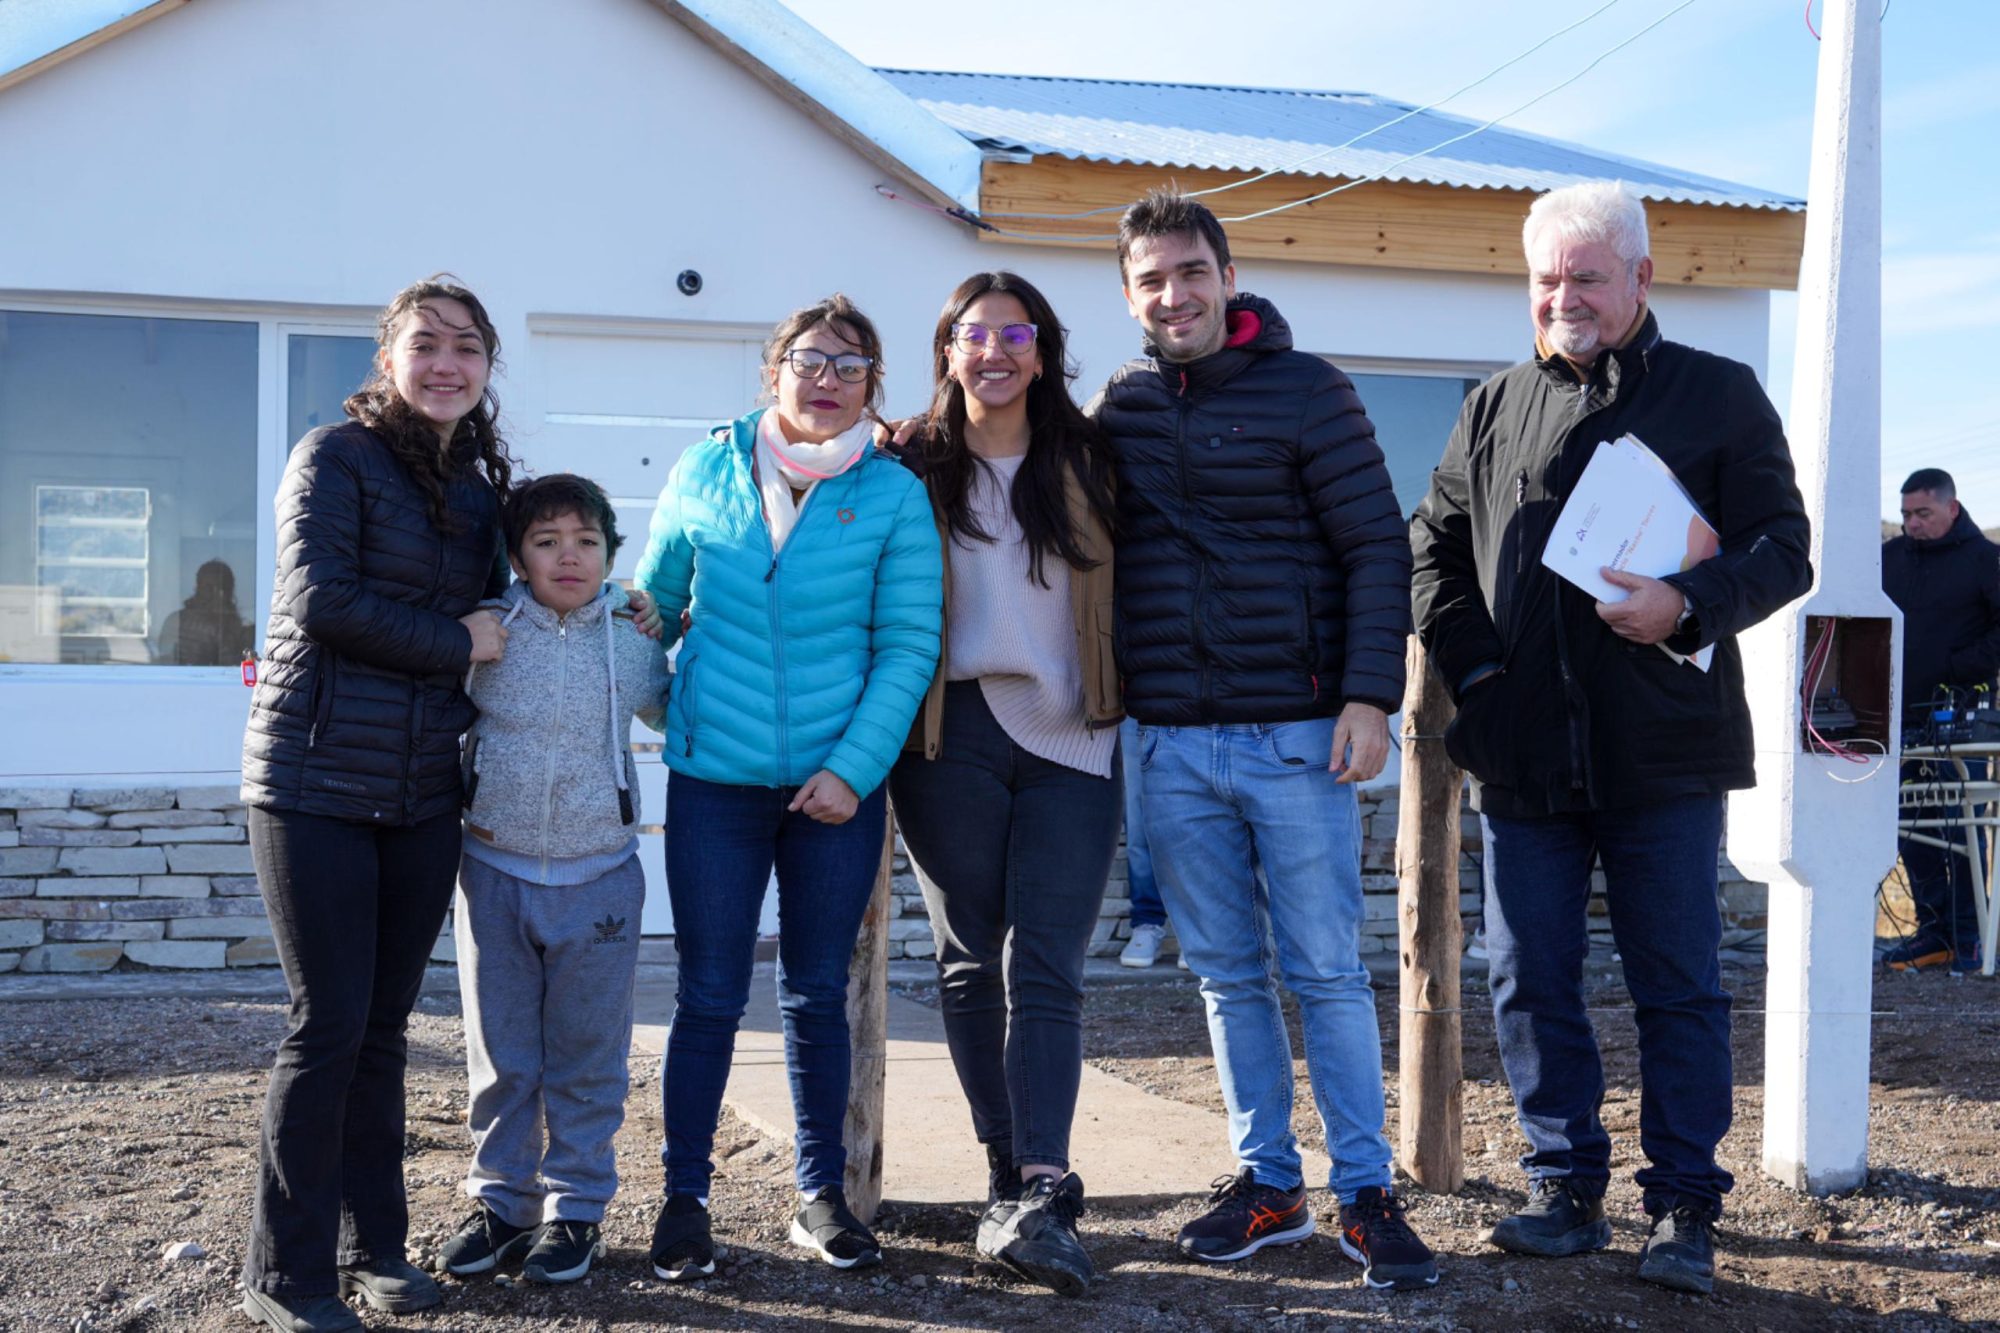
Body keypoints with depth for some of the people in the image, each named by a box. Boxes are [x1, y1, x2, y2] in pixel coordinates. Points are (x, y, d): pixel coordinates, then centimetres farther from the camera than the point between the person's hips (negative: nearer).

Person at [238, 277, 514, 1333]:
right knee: (330, 1022, -4)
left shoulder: (480, 483, 15)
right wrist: (456, 642, -10)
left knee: (383, 1026, 11)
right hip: (318, 780, -6)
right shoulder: (336, 456, -4)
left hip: (423, 794, 6)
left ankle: (373, 1246, 23)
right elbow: (321, 599, -16)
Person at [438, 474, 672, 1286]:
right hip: (494, 874, 0)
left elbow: (674, 715, 16)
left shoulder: (635, 640, -1)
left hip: (598, 880, 0)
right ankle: (500, 1200, 26)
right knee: (499, 1057, 11)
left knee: (586, 1060, 9)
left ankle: (576, 1209, 22)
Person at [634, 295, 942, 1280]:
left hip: (839, 784, 0)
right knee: (709, 997, 4)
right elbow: (653, 606, 13)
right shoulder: (705, 472, 2)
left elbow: (909, 644, -5)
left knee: (819, 998, 11)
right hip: (715, 782, 0)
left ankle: (822, 1197, 23)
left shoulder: (894, 494, -2)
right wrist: (660, 707, 10)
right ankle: (684, 1200, 16)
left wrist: (854, 768, -12)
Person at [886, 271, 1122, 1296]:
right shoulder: (914, 469, 7)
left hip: (1069, 742, 0)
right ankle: (1013, 1180, 14)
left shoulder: (1086, 463, 9)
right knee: (971, 965, 5)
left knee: (1045, 972, -7)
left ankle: (1039, 1197, -13)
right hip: (952, 739, 1)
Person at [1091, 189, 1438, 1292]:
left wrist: (1369, 696, -12)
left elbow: (1377, 549, -5)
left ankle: (1365, 1194, 12)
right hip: (1172, 746, 4)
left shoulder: (1307, 392, -3)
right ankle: (1268, 1184, 22)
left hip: (1296, 736, -4)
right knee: (1227, 976, 11)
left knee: (1326, 972, 2)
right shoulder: (1116, 407, 9)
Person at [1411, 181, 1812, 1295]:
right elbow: (1435, 546, 16)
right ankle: (1570, 1190, 21)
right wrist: (1472, 664, 3)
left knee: (1679, 988, 3)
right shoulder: (1497, 406, 13)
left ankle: (1685, 1210, 15)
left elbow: (1783, 547, 0)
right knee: (1530, 983, 7)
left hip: (1666, 752, -3)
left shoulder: (1721, 395, 4)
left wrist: (1690, 606, -18)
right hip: (1523, 753, 3)